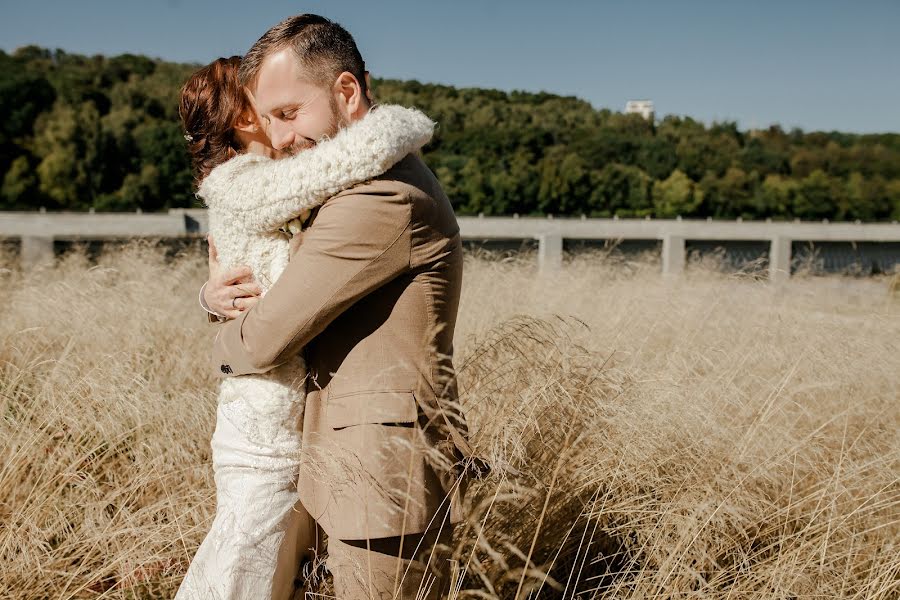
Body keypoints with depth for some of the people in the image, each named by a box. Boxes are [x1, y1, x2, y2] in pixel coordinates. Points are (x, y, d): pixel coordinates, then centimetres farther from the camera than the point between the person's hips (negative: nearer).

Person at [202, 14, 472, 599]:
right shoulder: (360, 182, 14)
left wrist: (225, 351, 4)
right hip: (366, 469, 9)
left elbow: (267, 336, -19)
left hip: (384, 478, -9)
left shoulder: (383, 195, -20)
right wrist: (216, 292, -3)